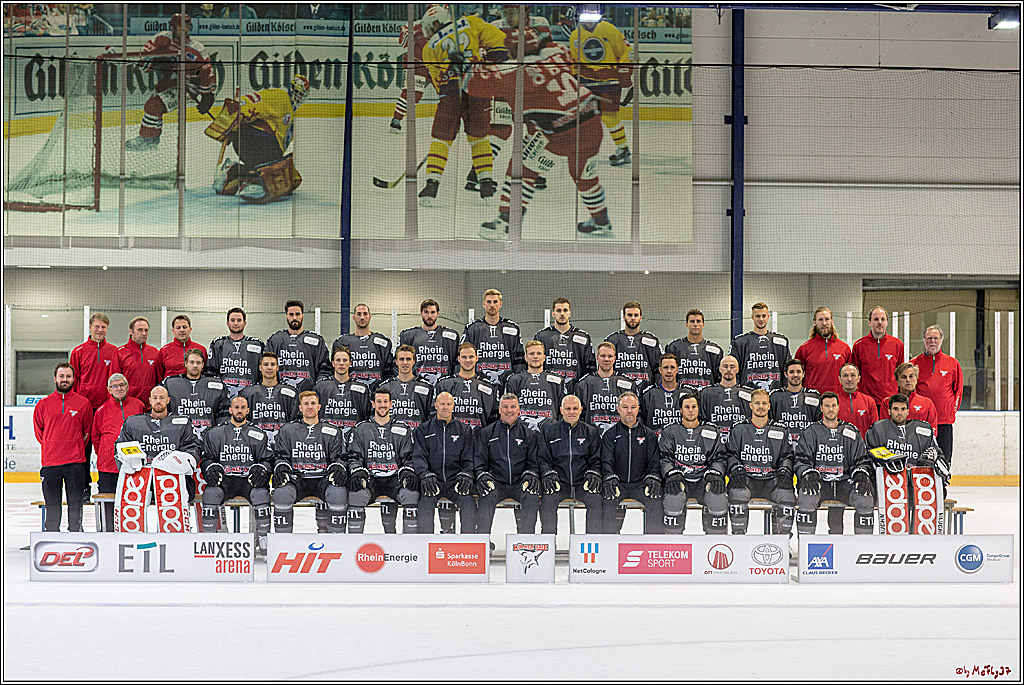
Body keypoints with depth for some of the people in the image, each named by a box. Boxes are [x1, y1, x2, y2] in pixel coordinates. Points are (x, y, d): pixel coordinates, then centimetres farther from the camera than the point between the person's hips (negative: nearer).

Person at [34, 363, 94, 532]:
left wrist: (76, 448, 9)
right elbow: (39, 431, 15)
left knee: (75, 504, 2)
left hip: (76, 462, -1)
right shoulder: (43, 404, 6)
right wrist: (51, 448, 10)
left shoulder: (83, 403, 4)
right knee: (52, 505, 5)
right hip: (50, 463, 1)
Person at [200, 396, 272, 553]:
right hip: (224, 479, 1)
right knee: (210, 493, -30)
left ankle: (263, 539, -18)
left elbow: (268, 459, 9)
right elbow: (206, 459, 12)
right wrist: (211, 467, -10)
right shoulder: (215, 434, 13)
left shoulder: (258, 435, 12)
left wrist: (261, 468, -13)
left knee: (261, 494, -31)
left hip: (249, 480, 0)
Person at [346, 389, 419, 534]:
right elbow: (354, 457, 8)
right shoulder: (361, 429, 11)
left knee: (411, 494, -31)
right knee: (356, 494, -32)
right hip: (370, 478, 0)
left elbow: (409, 458, 10)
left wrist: (408, 473, -12)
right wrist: (358, 472, -13)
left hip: (395, 478, 0)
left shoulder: (402, 430, 12)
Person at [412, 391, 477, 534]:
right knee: (426, 501, -31)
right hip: (432, 480, 0)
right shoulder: (423, 430, 14)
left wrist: (466, 475, -9)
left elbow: (469, 459, 12)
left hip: (456, 480, 1)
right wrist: (425, 475, -16)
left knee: (468, 500, -29)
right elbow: (418, 456, 3)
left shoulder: (464, 430, 16)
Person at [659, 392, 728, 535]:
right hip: (679, 480, -1)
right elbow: (664, 458, 2)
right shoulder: (670, 431, 8)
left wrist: (714, 474, -12)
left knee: (719, 500, -30)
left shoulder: (711, 432, 11)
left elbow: (719, 458, 9)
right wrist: (672, 474, -18)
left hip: (703, 480, 1)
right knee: (674, 499, -34)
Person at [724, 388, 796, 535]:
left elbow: (787, 455, 14)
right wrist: (736, 469, -10)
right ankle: (738, 535, -20)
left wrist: (785, 471, -5)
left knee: (787, 496, -28)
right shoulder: (739, 429, 10)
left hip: (771, 479, 1)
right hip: (745, 479, -1)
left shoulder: (780, 431, 14)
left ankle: (781, 537, -14)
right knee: (737, 494, -33)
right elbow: (731, 454, 8)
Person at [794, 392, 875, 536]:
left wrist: (861, 473, -8)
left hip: (845, 482, 2)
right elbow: (801, 460, 3)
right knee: (807, 497, -33)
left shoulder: (851, 432, 13)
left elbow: (861, 459, 15)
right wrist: (809, 474, -18)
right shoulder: (810, 432, 8)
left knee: (866, 498, -26)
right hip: (819, 481, -2)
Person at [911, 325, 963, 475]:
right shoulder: (915, 363, 5)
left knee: (944, 460, 4)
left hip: (945, 420, 1)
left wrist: (954, 408, 8)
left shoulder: (952, 363, 8)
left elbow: (958, 388, 15)